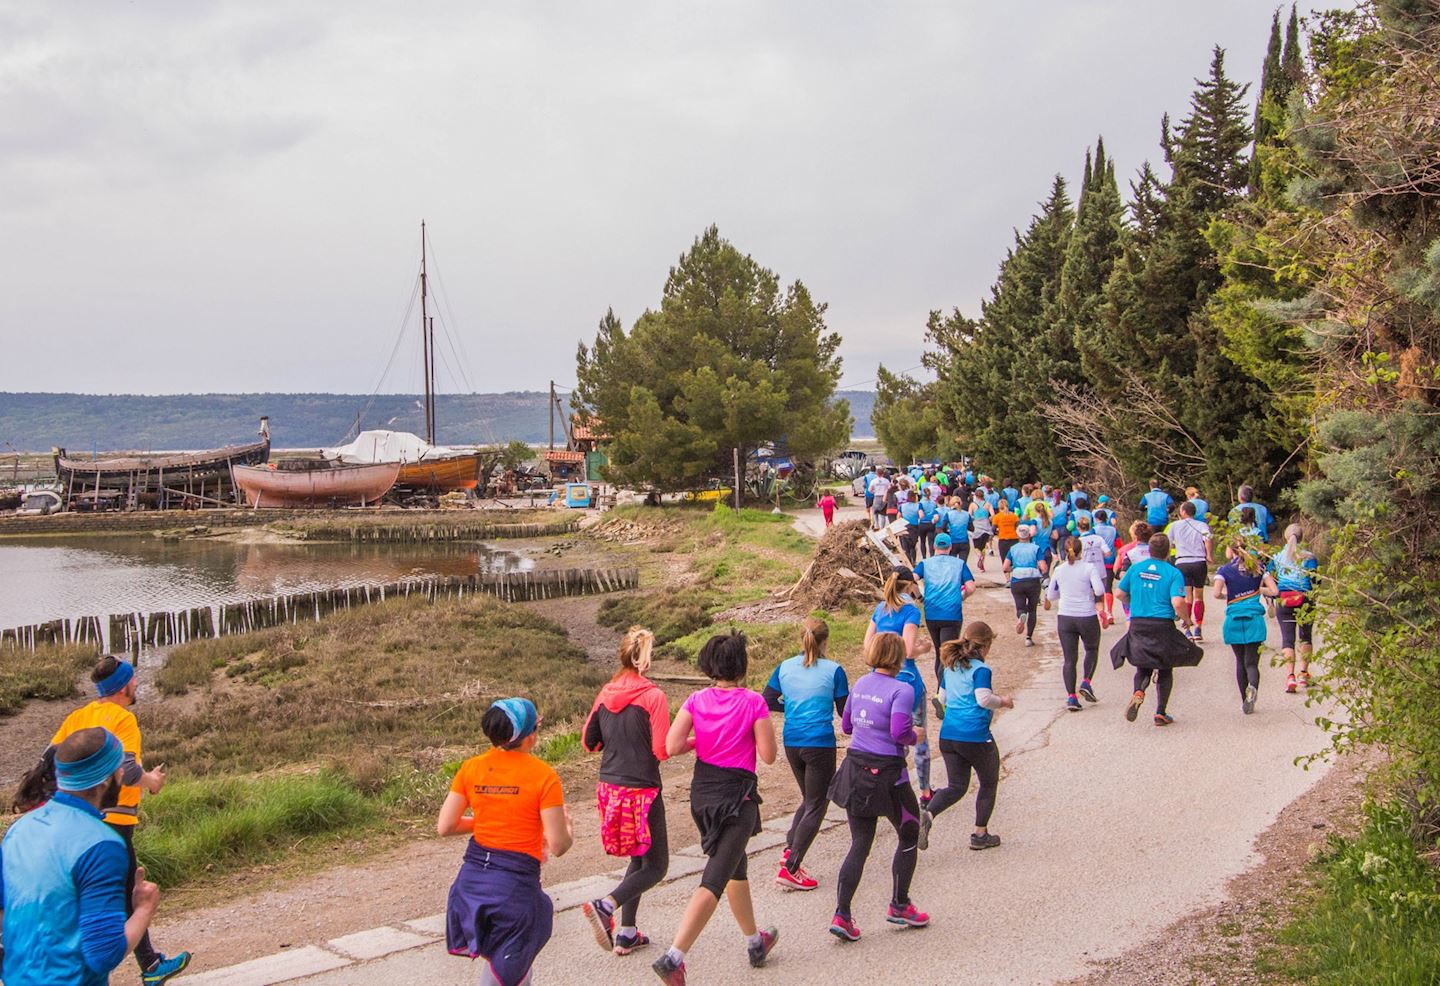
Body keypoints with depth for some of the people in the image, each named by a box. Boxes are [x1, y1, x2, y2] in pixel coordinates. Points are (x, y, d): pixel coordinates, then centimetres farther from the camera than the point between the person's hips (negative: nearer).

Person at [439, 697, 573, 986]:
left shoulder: (470, 769, 1)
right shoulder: (543, 775, -12)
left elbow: (444, 827, 3)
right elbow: (558, 846, -13)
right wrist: (567, 823, 9)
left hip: (472, 878, 5)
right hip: (516, 883, -5)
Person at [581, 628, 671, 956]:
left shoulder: (605, 694, 4)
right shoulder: (652, 695, -13)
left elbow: (588, 741, 10)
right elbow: (662, 750, -17)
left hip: (610, 787, 7)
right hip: (642, 788, -7)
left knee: (638, 858, 21)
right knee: (655, 865, 4)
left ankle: (627, 933, 18)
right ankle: (605, 906, -17)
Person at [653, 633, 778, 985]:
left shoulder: (697, 701, -2)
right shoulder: (753, 702, -12)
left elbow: (671, 746, -11)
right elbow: (768, 755, -10)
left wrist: (701, 739, 7)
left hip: (702, 793, 6)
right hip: (737, 794, -6)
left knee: (736, 867, 24)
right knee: (715, 879, -7)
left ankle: (755, 942, 39)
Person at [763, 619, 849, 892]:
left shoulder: (785, 667, 3)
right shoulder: (833, 670, -8)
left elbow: (768, 702, 8)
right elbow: (845, 711, -2)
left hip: (791, 742, 5)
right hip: (820, 744, -5)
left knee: (809, 799, 24)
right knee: (816, 806, 3)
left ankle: (790, 851, 10)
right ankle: (790, 869, -3)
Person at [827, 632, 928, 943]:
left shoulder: (860, 684, 7)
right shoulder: (901, 690, -14)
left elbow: (846, 725, 15)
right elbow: (900, 732, -24)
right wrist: (915, 737, -4)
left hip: (856, 767, 6)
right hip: (887, 773, -6)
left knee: (859, 845, 10)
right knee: (909, 837, 17)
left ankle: (842, 914, 1)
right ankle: (899, 905, 26)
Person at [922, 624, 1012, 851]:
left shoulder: (950, 668, 12)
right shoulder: (981, 669, -10)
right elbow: (984, 699, -22)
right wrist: (1002, 701, -3)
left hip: (948, 735, 6)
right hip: (975, 736, -6)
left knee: (956, 786, 11)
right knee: (989, 783, 16)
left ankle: (928, 814, -16)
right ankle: (980, 834, 21)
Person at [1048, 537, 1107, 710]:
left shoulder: (1058, 570, 3)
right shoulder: (1089, 568, -7)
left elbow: (1052, 595, 12)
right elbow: (1100, 590, -18)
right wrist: (1099, 601, 3)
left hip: (1065, 618, 2)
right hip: (1087, 617, -2)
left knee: (1069, 659, 5)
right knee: (1092, 650, 23)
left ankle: (1071, 696, -4)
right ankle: (1086, 682, 6)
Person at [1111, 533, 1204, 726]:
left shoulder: (1135, 568, 5)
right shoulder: (1173, 573, -6)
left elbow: (1119, 593, 10)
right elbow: (1178, 603, -16)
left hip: (1137, 625, 3)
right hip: (1163, 625, -2)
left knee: (1143, 666, 16)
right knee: (1165, 670, 14)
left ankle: (1138, 693, -15)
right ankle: (1161, 713, 13)